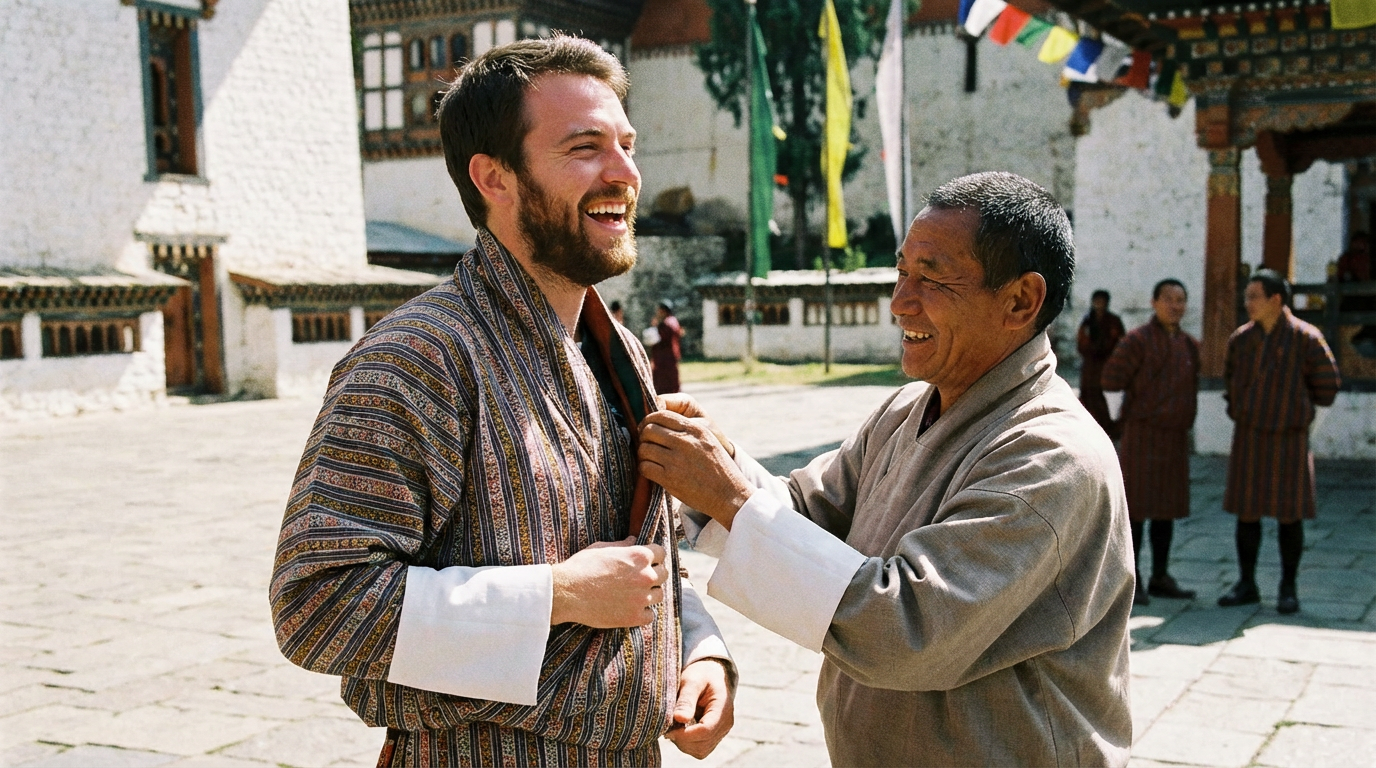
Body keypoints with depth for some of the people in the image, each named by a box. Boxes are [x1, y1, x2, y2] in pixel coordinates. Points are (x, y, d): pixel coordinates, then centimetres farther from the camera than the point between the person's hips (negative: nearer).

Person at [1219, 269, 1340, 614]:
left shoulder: (1305, 338, -9)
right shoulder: (1241, 338, 4)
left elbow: (1327, 385, -2)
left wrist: (1295, 406, 7)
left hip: (1289, 438, -4)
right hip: (1247, 438, 4)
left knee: (1289, 514, 2)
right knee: (1246, 511, 6)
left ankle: (1288, 589, 14)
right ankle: (1246, 585, 16)